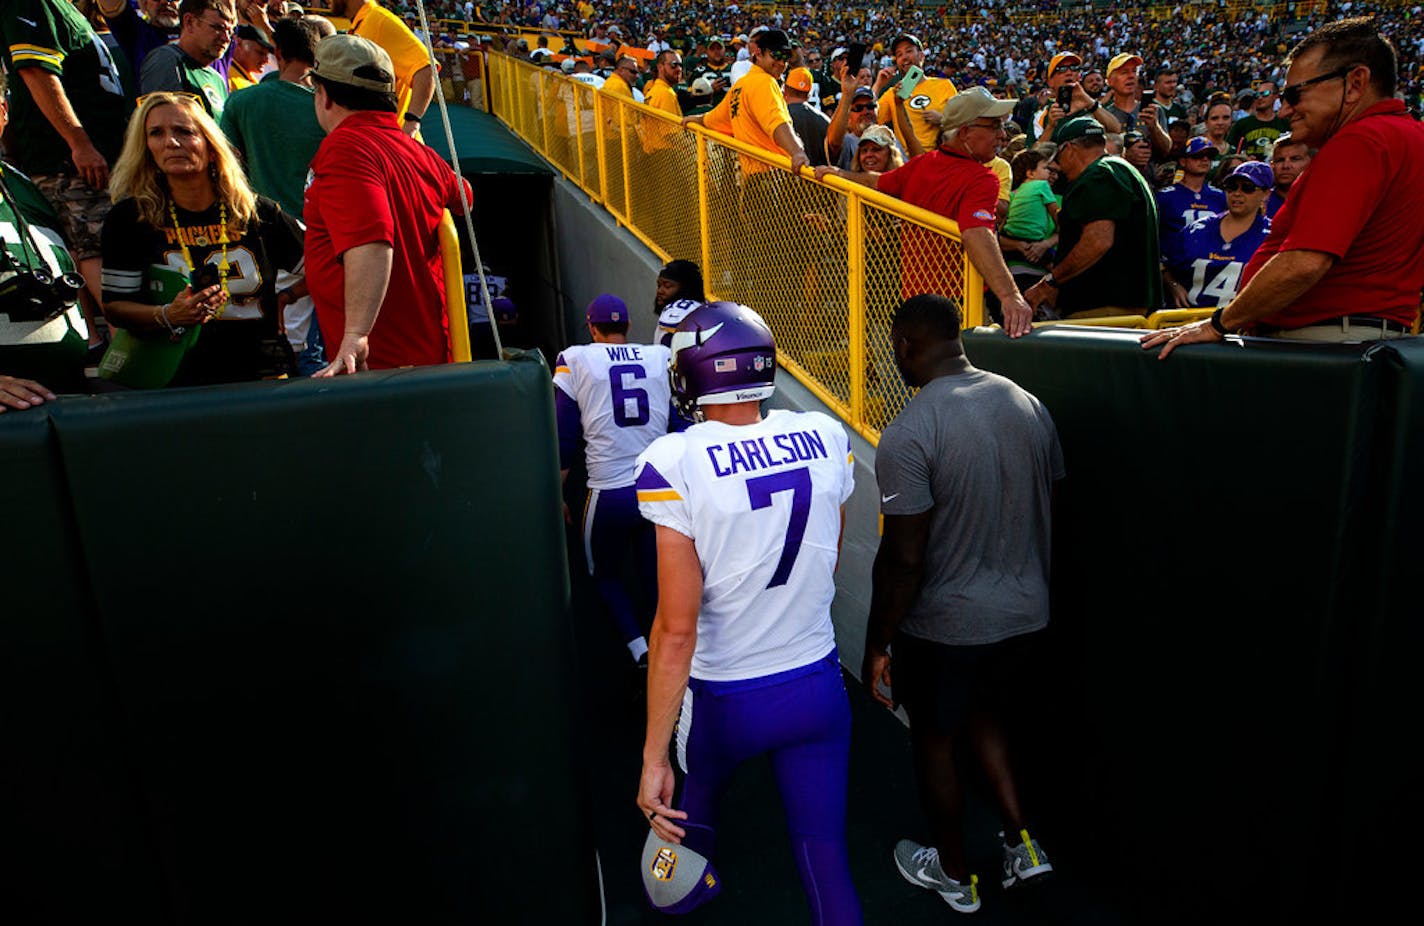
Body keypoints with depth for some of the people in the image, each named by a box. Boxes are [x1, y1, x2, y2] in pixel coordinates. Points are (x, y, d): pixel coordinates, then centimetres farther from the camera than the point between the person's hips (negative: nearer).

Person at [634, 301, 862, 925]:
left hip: (726, 698, -2)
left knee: (696, 799, 31)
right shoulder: (826, 440, -8)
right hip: (819, 686, 2)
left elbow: (677, 627, -23)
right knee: (826, 860, 13)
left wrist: (654, 757, -16)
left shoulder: (676, 464, -23)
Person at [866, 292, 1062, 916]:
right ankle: (1021, 844, 31)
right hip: (1027, 613, 6)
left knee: (935, 741, 17)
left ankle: (953, 875, 35)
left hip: (944, 625, -6)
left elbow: (902, 559, -21)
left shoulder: (908, 434, -23)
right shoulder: (1029, 406, -2)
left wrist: (875, 646, -9)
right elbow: (1046, 511, 8)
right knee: (982, 716, 30)